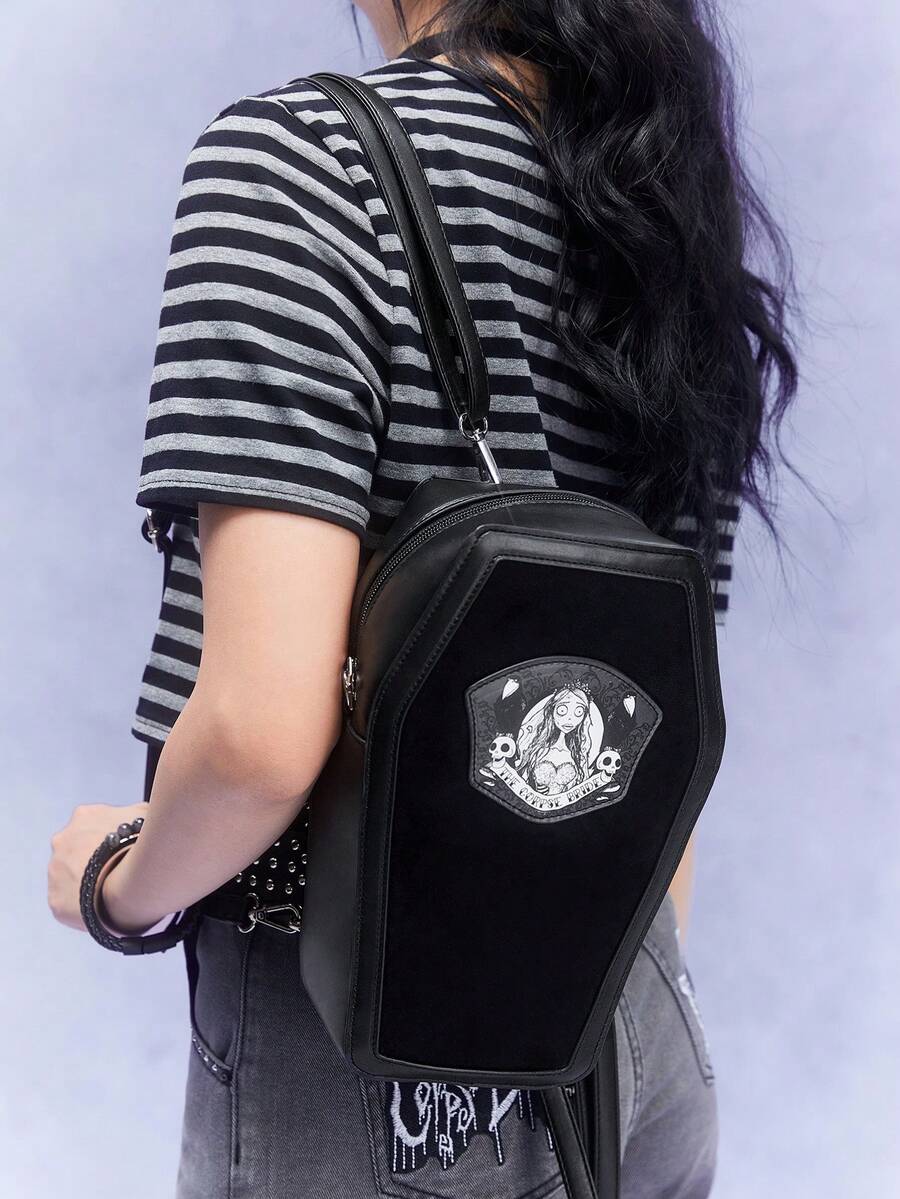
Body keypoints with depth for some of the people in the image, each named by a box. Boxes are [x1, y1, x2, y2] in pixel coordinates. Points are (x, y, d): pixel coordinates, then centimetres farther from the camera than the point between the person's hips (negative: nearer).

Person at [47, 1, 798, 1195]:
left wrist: (123, 887, -7)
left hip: (379, 1090, -6)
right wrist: (640, 1017, 18)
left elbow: (265, 729, -27)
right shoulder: (688, 227, 5)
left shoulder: (301, 154, -17)